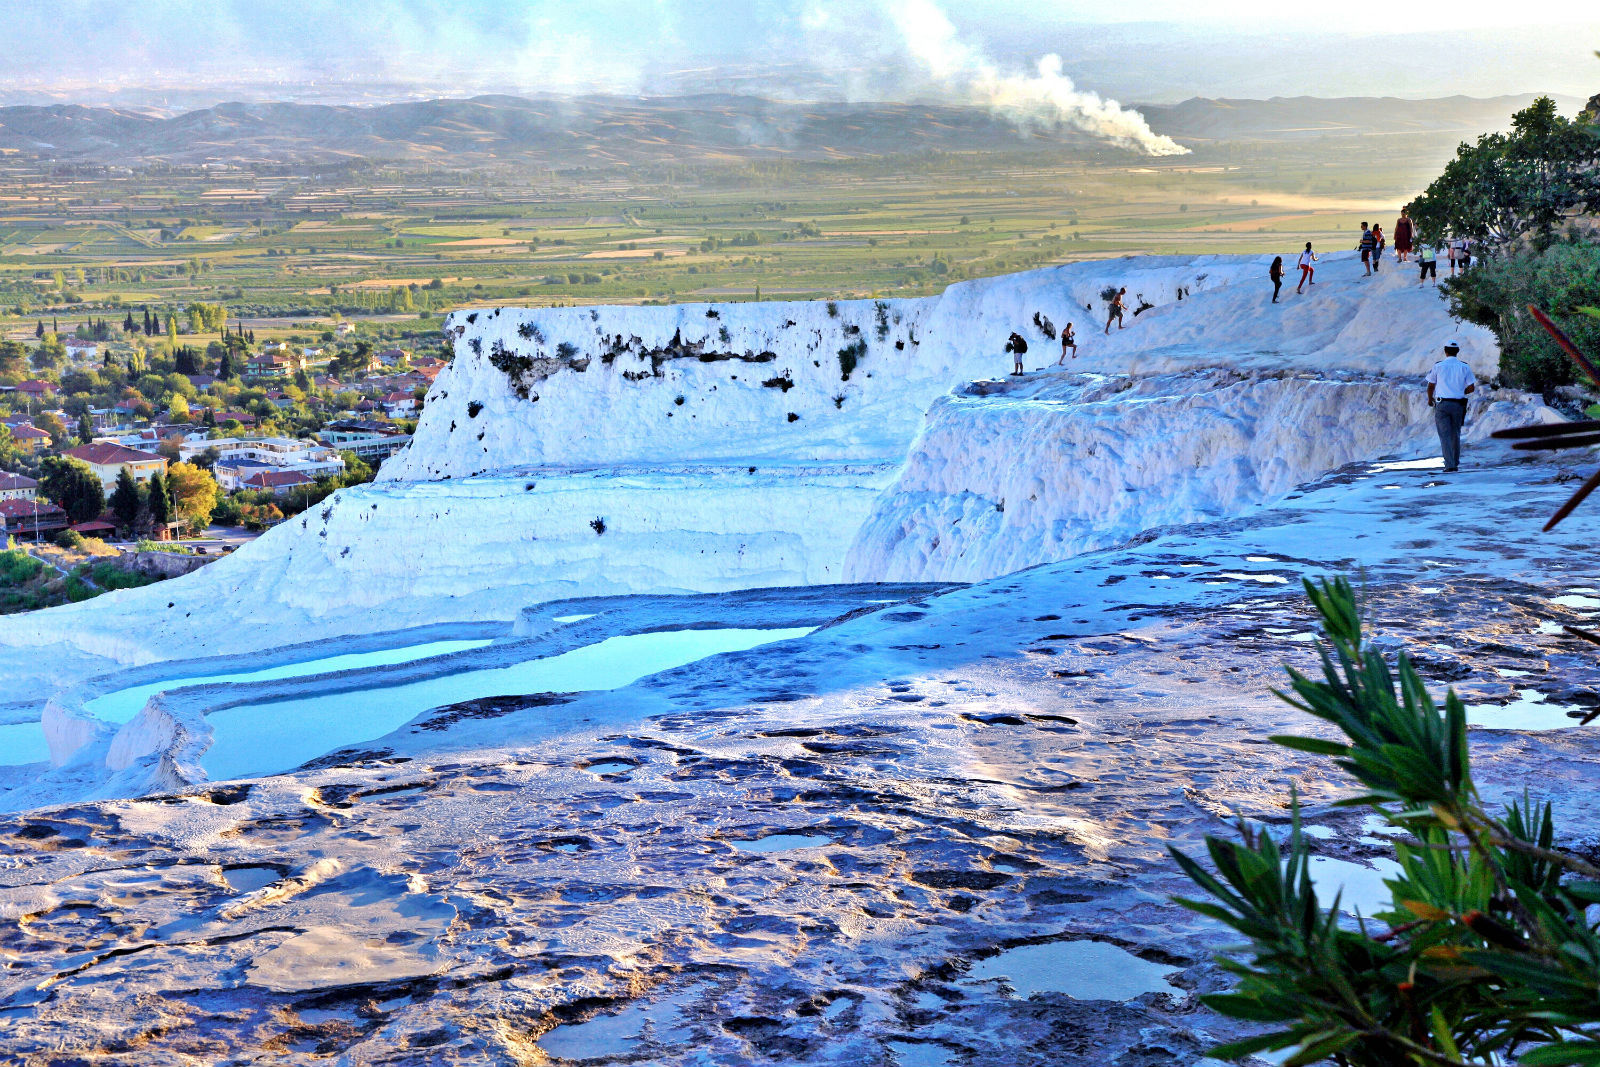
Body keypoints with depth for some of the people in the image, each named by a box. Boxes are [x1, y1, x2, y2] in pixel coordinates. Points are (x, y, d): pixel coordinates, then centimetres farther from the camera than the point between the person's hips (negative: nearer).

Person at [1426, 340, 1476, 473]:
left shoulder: (1438, 366, -1)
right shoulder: (1464, 367, 2)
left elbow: (1431, 386, 7)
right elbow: (1471, 388, 1)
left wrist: (1430, 399, 26)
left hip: (1442, 404, -2)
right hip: (1458, 405, 2)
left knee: (1445, 435, -3)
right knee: (1455, 434, 18)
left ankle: (1450, 465, -13)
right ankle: (1455, 461, 28)